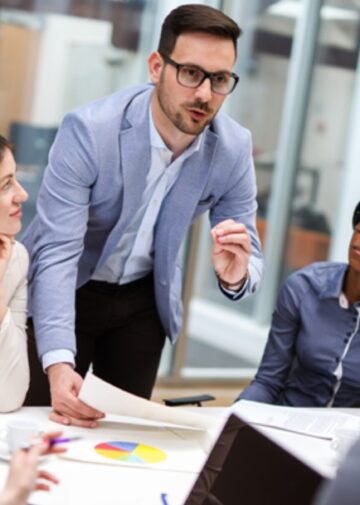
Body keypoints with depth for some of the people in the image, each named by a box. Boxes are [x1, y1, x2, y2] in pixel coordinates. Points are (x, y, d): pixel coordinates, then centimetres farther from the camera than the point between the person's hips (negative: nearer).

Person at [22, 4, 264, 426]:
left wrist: (236, 275, -35)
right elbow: (56, 251, -31)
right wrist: (59, 363, -44)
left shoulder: (233, 148, -16)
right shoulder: (88, 130, -28)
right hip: (66, 293, -3)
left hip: (145, 300, 3)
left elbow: (251, 260, -9)